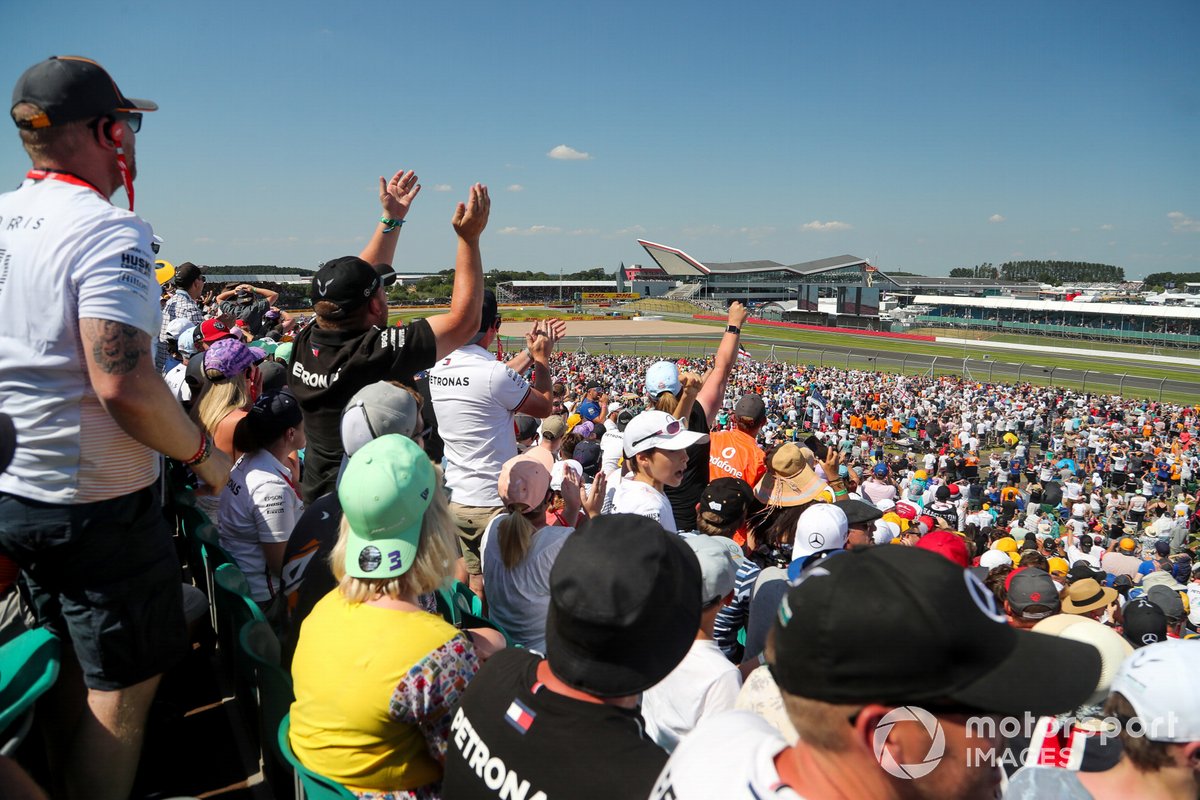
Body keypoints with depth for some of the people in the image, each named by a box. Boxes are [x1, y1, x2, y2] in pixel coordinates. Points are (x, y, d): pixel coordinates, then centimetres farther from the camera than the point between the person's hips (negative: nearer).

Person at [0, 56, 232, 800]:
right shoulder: (109, 232, -20)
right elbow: (123, 384, -29)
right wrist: (205, 456, -14)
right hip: (97, 507, -8)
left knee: (70, 669, 24)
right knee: (124, 688, 7)